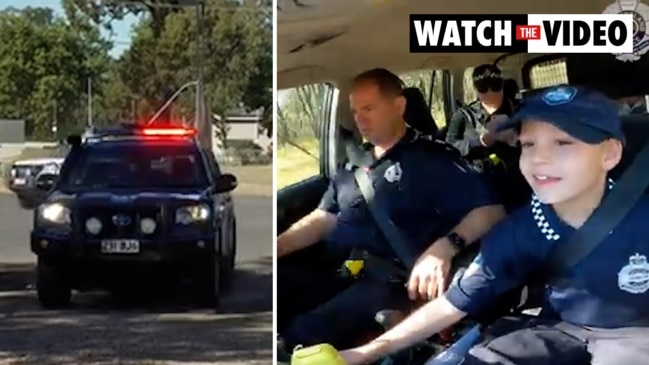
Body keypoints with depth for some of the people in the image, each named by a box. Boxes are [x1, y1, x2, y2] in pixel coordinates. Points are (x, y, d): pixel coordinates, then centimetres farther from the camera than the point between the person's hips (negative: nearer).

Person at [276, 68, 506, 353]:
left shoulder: (431, 161, 3)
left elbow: (491, 210, -6)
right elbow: (323, 219, 22)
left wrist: (445, 247, -25)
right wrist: (276, 247, 3)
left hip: (388, 281, -6)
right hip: (333, 272, 7)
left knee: (305, 334, -34)